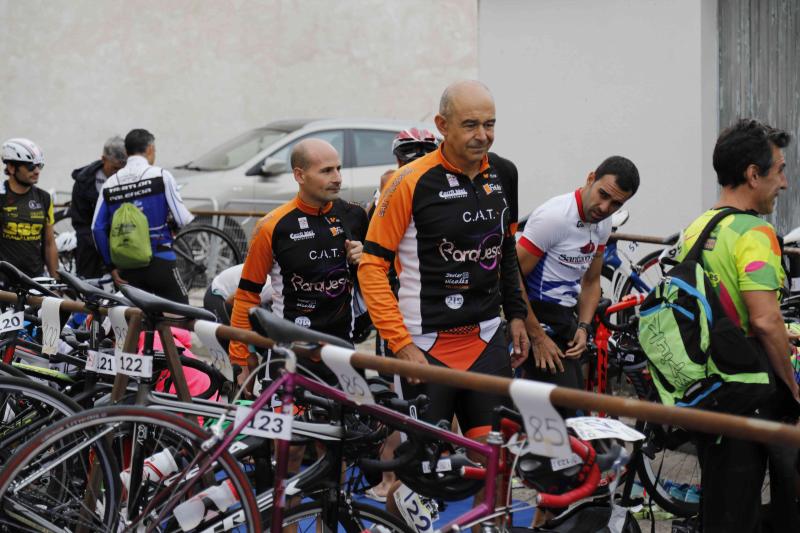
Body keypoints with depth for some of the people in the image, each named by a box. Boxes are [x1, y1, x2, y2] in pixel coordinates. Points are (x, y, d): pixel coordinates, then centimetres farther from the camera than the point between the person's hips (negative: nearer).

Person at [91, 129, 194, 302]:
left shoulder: (110, 184, 6)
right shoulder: (161, 176, -6)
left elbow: (97, 228, 2)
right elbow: (182, 219, -9)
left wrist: (111, 266, 8)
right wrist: (193, 220, 15)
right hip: (160, 262, -4)